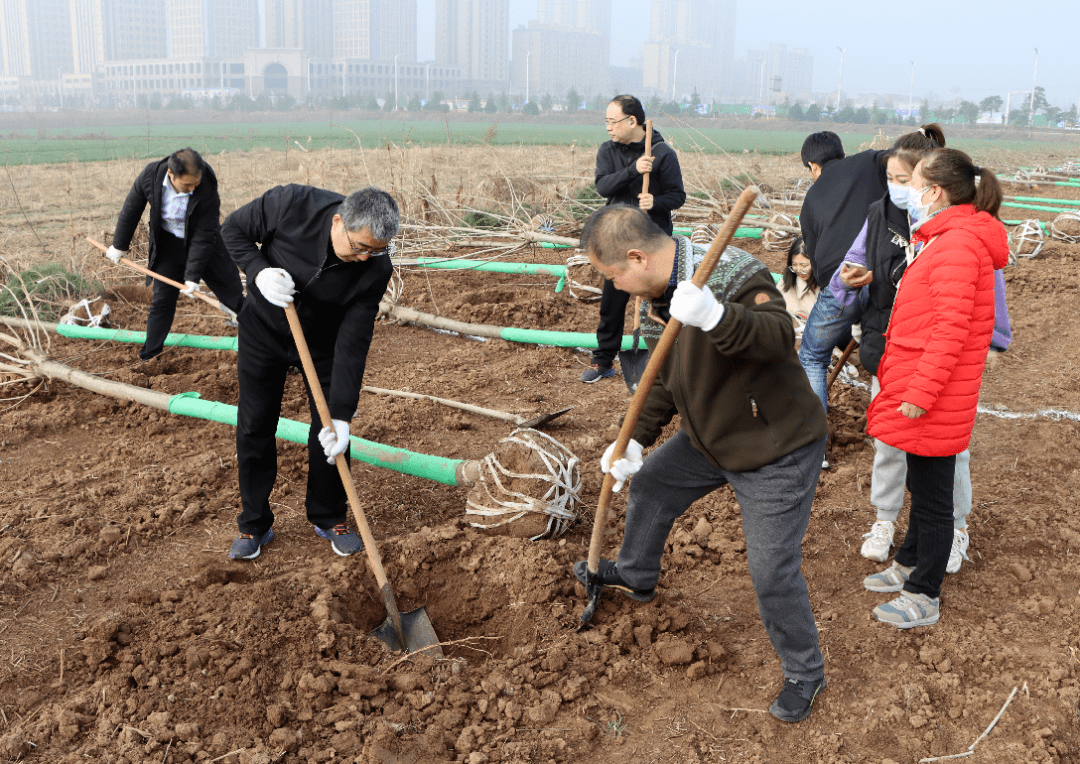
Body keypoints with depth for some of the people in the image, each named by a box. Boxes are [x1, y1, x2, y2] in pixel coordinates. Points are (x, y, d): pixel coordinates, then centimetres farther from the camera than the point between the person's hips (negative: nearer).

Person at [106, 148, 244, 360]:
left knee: (232, 291, 6)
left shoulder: (207, 189, -29)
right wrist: (119, 245, 5)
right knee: (162, 299, 4)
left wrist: (192, 276, -27)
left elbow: (203, 237, -25)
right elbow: (130, 211, -4)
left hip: (203, 246, -1)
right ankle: (149, 357, 17)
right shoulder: (150, 175, -22)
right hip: (169, 245, 2)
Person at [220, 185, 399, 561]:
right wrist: (258, 271, -32)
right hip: (263, 330, 0)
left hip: (323, 342, 0)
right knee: (254, 428, 4)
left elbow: (352, 344, -24)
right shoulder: (292, 204, -32)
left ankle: (330, 518, 22)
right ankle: (254, 525, 20)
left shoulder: (375, 269, -28)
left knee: (331, 431, 1)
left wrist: (342, 414, -27)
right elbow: (232, 229, -14)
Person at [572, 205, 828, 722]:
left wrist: (716, 317, -59)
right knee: (649, 485, 23)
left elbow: (779, 335, -43)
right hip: (708, 438, 9)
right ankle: (635, 575, 53)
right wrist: (635, 441, 6)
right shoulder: (656, 297, 0)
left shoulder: (733, 276, -27)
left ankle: (804, 672, 21)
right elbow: (664, 381, 10)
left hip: (777, 452, -9)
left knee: (772, 570, -5)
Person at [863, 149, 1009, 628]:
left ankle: (923, 598, 16)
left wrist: (919, 392, -23)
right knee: (922, 486, 23)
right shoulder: (944, 239, 13)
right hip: (918, 389, 10)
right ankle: (908, 565, 39)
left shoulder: (957, 244, -20)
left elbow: (951, 328, -25)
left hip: (934, 404, -10)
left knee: (931, 496, 3)